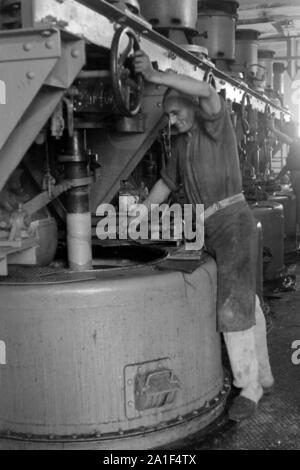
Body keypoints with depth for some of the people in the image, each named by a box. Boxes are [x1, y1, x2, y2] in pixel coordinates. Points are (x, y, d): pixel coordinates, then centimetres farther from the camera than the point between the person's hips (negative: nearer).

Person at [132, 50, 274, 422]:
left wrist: (155, 77, -28)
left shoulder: (215, 125, -5)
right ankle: (262, 374, 24)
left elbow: (207, 93, -27)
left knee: (234, 305, -12)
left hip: (232, 220, -8)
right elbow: (166, 182, 24)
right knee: (246, 301, 13)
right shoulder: (182, 143, 17)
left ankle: (249, 388, -4)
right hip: (210, 228, 8)